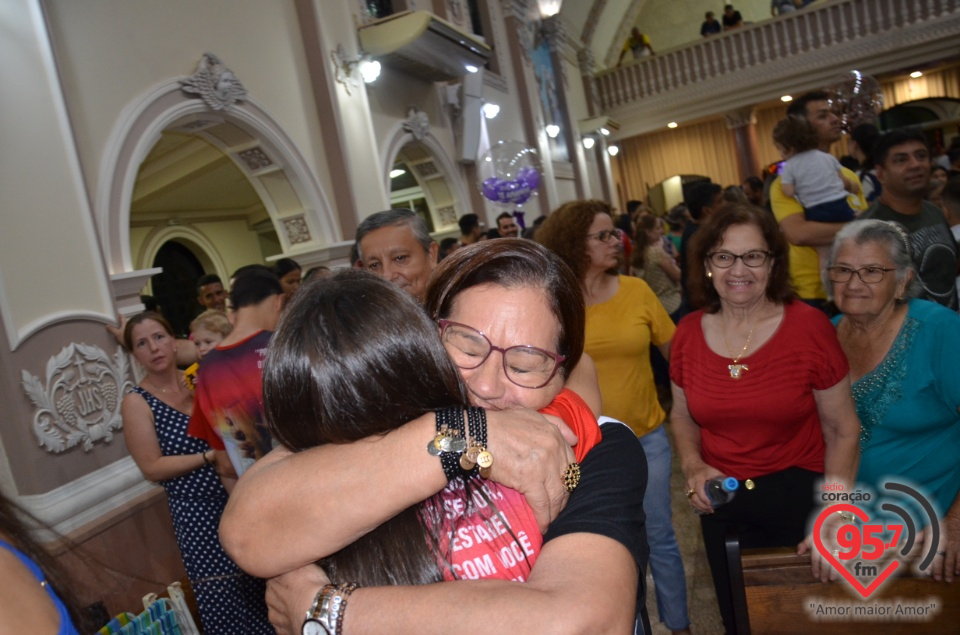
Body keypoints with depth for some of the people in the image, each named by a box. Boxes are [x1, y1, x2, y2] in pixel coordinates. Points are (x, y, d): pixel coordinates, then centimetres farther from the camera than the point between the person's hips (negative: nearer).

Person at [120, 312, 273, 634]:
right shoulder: (137, 403, -7)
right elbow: (152, 468, -11)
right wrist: (210, 456, -18)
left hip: (237, 496, 4)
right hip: (197, 511, -4)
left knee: (262, 587, 11)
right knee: (225, 598, 2)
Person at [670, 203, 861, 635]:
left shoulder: (809, 328, -15)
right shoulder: (688, 334, -6)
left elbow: (843, 430, -8)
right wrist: (693, 465, -9)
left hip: (798, 497, -3)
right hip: (721, 503, 3)